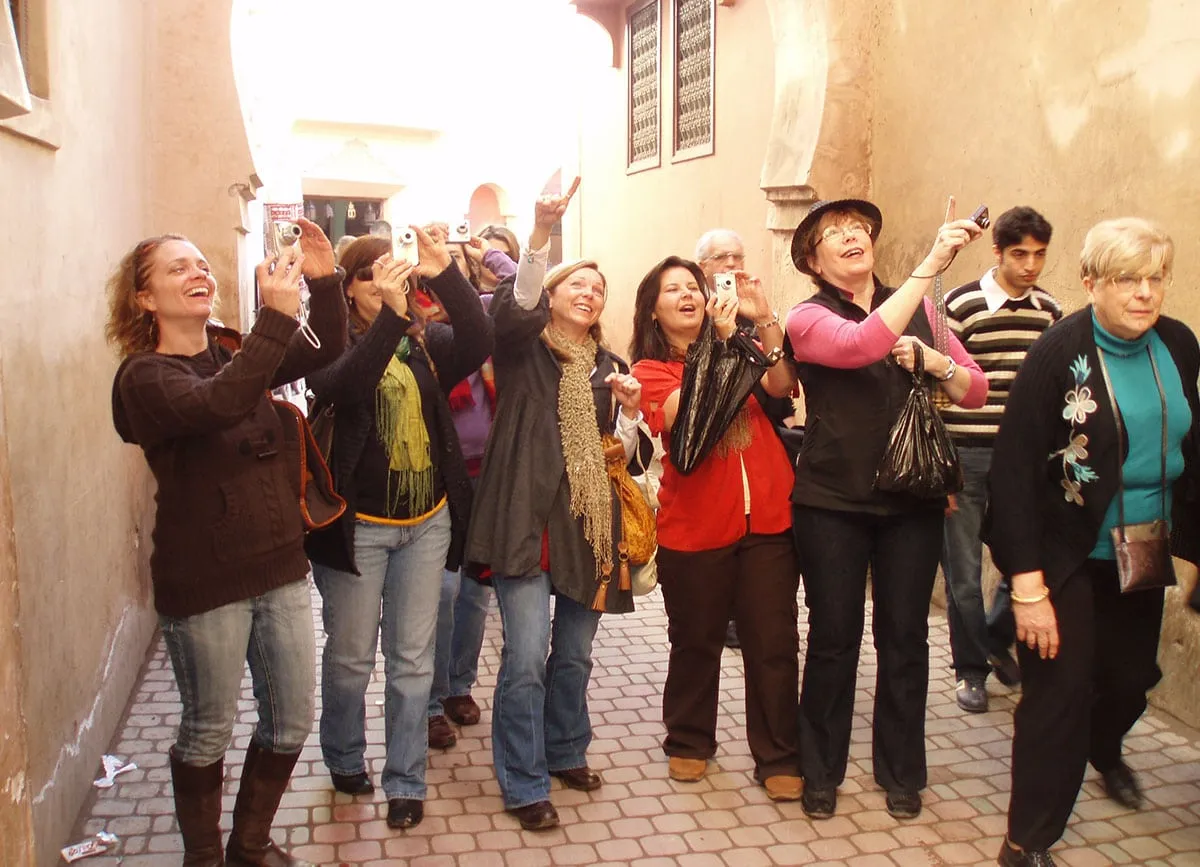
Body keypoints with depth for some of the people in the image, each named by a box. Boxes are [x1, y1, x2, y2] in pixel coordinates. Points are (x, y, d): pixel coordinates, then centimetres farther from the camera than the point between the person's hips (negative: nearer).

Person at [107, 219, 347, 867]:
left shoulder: (236, 353, 8)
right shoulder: (145, 376, -11)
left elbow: (325, 351, -5)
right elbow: (215, 404, -32)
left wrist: (325, 281, -21)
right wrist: (275, 315, -37)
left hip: (280, 565, 6)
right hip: (204, 582, -6)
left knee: (291, 722, 13)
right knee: (208, 730, 10)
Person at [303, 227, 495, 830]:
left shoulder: (427, 340, 4)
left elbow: (479, 344, -17)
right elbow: (339, 389, -28)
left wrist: (446, 275, -29)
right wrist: (390, 316, -39)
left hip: (428, 521, 3)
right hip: (357, 524, -3)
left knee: (413, 659, 10)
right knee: (351, 656, 11)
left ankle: (405, 781, 22)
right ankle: (344, 760, 35)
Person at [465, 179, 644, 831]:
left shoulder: (607, 367, 14)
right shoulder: (523, 349, 1)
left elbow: (620, 455, 11)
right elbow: (513, 306, -23)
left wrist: (630, 409, -9)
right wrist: (541, 232, -37)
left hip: (587, 525, 5)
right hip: (526, 519, -5)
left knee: (575, 655, 15)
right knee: (526, 658, -7)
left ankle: (565, 752, 37)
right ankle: (523, 785, 10)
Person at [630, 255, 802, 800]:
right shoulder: (651, 370, 1)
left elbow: (780, 387, -7)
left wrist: (764, 320, -18)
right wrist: (722, 342, -21)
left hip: (768, 518, 2)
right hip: (694, 525, -2)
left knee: (774, 644, 4)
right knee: (695, 642, 12)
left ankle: (778, 758, 18)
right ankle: (689, 743, 32)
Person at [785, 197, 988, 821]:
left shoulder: (918, 308, 7)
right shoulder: (808, 318, -4)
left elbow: (976, 393, 6)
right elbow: (862, 344, -26)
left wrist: (936, 362, -15)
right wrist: (931, 264, -29)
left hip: (912, 500, 3)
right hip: (832, 503, -2)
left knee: (904, 638, 10)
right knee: (834, 639, 6)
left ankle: (901, 772, 28)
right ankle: (821, 770, 24)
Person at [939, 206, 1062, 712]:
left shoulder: (1050, 312, 6)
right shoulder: (961, 305, -8)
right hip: (966, 456, -4)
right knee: (964, 572, 5)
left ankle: (997, 639, 34)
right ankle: (970, 667, 24)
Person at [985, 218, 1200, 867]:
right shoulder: (1058, 353, -19)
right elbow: (1014, 471, -20)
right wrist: (1028, 587, -23)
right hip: (1066, 560, -6)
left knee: (1132, 676, 19)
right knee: (1059, 693, -5)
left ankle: (1104, 753, 54)